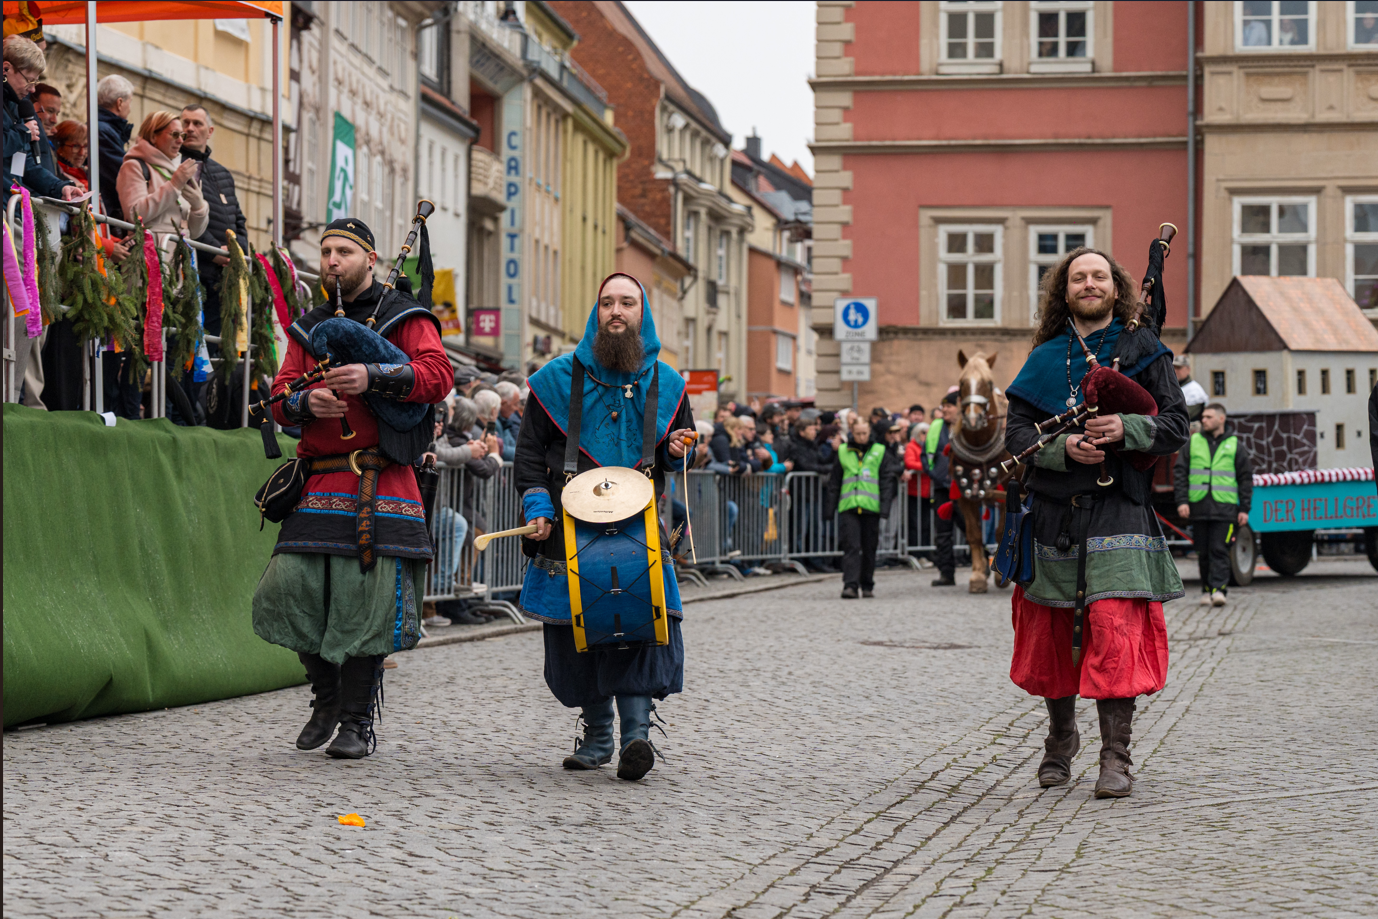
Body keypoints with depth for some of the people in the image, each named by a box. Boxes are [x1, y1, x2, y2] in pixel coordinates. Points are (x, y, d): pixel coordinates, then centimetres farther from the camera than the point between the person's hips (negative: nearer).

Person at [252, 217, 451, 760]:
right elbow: (280, 399, 15)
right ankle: (327, 693, 17)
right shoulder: (309, 328, 21)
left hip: (380, 485, -4)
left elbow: (437, 377, -8)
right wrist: (306, 402, -9)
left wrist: (372, 377, -21)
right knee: (288, 586, -7)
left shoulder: (403, 317, 7)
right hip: (319, 484, 4)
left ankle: (358, 723, 4)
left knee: (367, 600, -7)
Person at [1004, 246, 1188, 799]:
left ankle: (1116, 757, -12)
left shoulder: (1142, 350, 8)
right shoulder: (1045, 357, 14)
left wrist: (1125, 428, -16)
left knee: (1115, 629, -15)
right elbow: (1017, 432, 6)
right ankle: (1061, 738, 29)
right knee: (1052, 633, 9)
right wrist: (1063, 446, -14)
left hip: (1120, 510, -3)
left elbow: (1176, 424, 2)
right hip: (1054, 510, 3)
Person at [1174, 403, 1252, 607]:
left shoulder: (1235, 445, 7)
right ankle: (1206, 590, 14)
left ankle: (1218, 588, -14)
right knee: (1203, 552, 6)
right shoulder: (1193, 443, 11)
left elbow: (1246, 479, 9)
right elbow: (1180, 473, 9)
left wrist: (1245, 508, 3)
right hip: (1198, 507, 2)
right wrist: (1182, 500, -3)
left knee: (1219, 550, -10)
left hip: (1224, 508, -2)